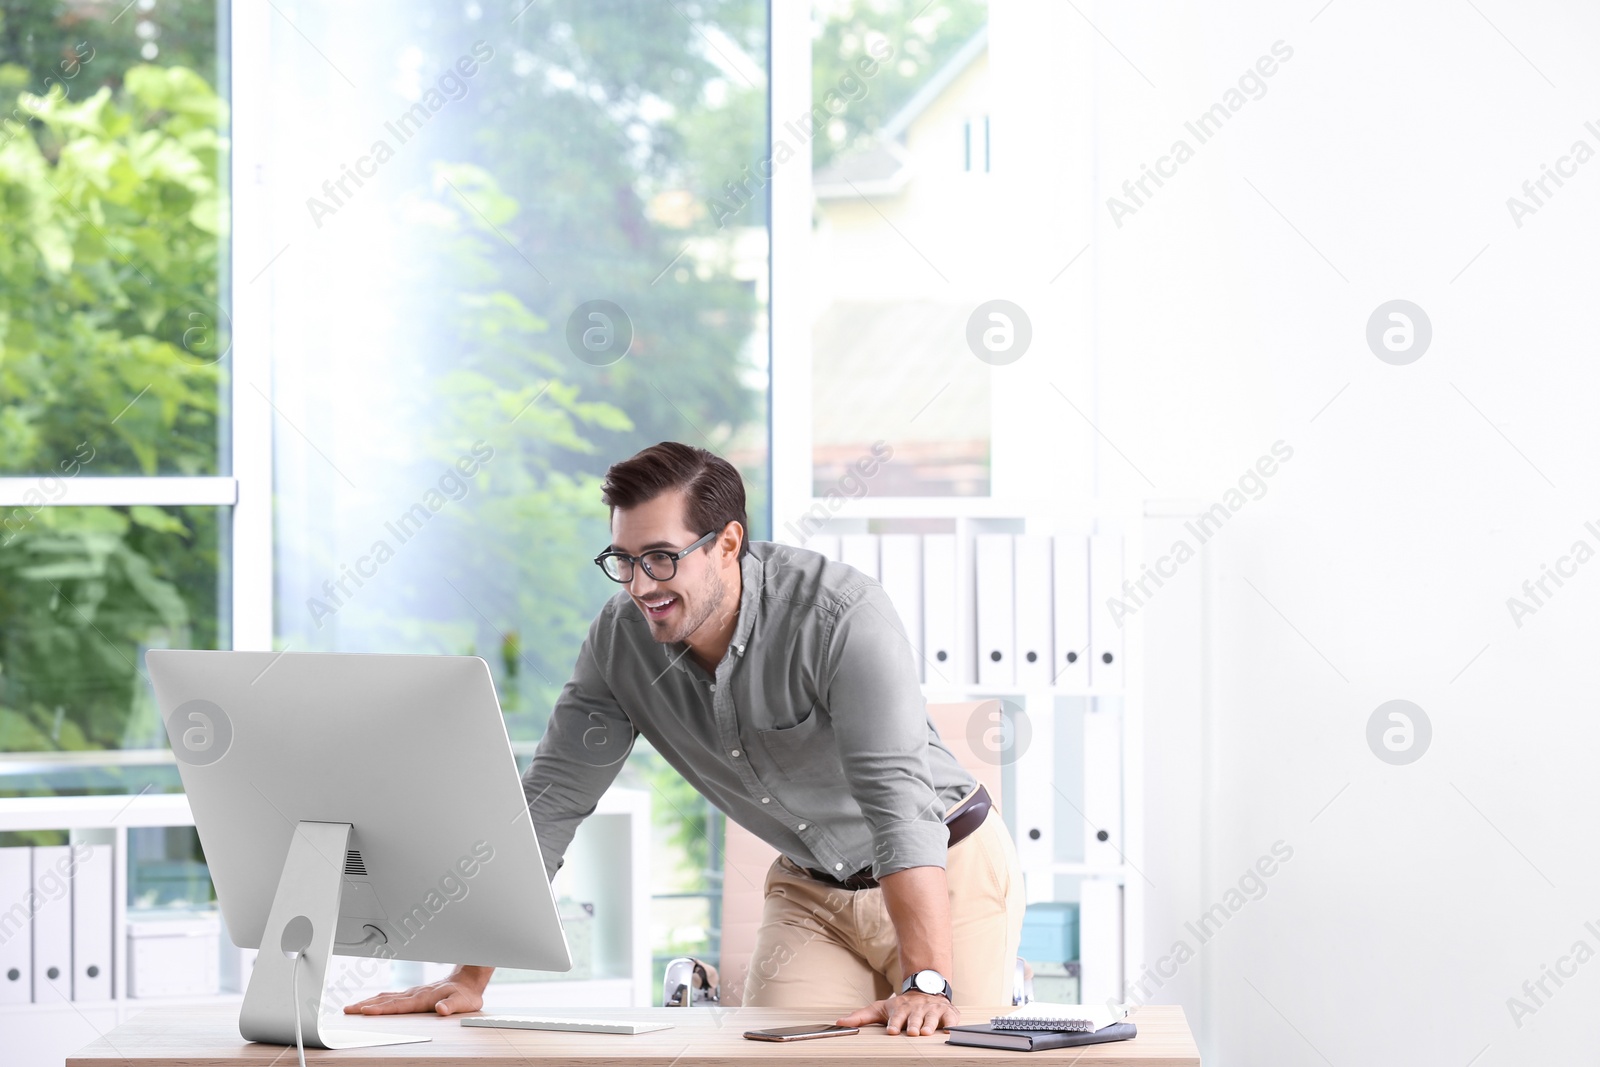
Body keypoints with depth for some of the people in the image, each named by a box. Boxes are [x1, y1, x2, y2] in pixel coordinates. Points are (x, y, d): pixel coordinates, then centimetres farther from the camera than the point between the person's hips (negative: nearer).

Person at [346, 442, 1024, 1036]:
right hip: (809, 888, 4)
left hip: (949, 870, -4)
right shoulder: (621, 638, -12)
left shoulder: (843, 614, -29)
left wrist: (928, 984, -45)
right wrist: (470, 979, -15)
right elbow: (550, 800, -9)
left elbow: (898, 796, -36)